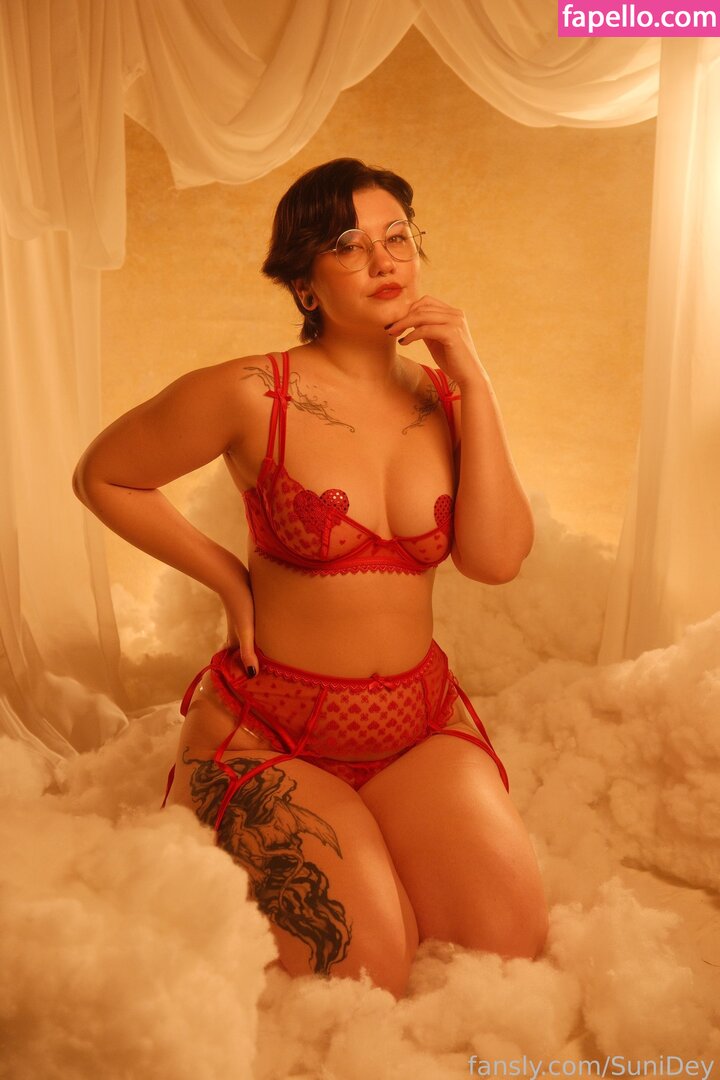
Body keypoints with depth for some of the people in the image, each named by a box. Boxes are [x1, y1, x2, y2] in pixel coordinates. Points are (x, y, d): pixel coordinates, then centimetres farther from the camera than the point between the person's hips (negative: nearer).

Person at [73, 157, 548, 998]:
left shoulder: (444, 398, 2)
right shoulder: (252, 395, -12)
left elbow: (496, 558, -10)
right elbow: (102, 476, 1)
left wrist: (473, 385, -12)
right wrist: (228, 577, -4)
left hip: (421, 722, 4)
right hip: (270, 728, -3)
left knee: (512, 945, -12)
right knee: (369, 975, -15)